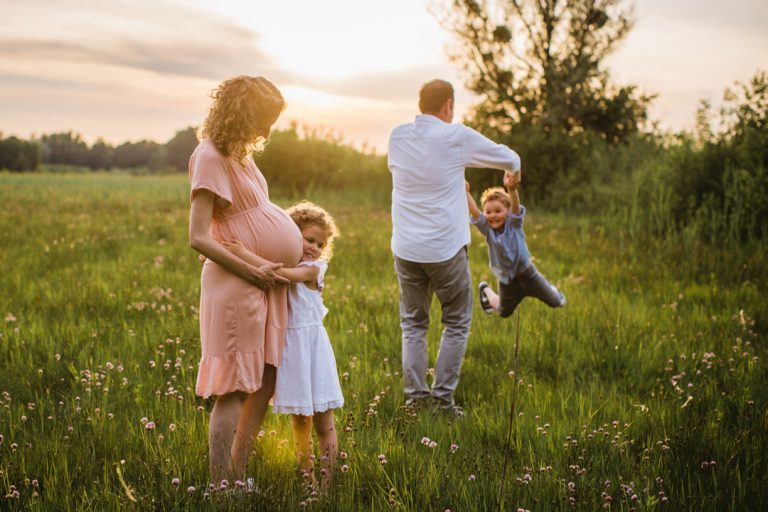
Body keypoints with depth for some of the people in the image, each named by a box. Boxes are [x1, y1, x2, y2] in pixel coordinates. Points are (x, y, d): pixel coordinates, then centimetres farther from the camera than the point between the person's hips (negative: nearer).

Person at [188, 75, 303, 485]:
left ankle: (236, 478, 25)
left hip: (266, 285, 10)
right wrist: (252, 271, -16)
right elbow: (198, 239, -18)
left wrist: (297, 253, 12)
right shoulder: (210, 157, -13)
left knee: (265, 384, 15)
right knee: (232, 392, -3)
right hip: (236, 286, -10)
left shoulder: (238, 154, 14)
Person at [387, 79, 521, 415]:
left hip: (405, 249, 4)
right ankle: (443, 396, 9)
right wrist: (513, 168, 30)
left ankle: (414, 396, 11)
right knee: (456, 323, 10)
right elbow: (509, 159, 5)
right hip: (445, 249, -4)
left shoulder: (398, 136, 3)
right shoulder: (457, 137, -8)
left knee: (413, 324, 13)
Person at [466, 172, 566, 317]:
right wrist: (466, 192, -49)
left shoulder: (513, 223, -18)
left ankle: (551, 289, 43)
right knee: (504, 313, 22)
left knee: (557, 303, 8)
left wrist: (511, 189, -61)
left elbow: (515, 205, -39)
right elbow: (474, 211, -31)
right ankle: (486, 290, 48)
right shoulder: (487, 229, -15)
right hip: (507, 281, 1)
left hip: (526, 273, -1)